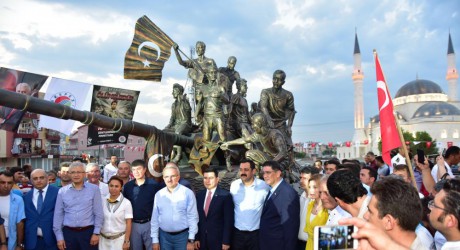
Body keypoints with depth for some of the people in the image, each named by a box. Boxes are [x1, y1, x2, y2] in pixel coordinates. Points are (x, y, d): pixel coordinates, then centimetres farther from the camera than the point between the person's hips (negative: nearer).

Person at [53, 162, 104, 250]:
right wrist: (59, 237, 3)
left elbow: (98, 213, -3)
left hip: (88, 232, -2)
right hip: (68, 233, 2)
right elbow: (58, 215, 6)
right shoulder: (62, 191, 3)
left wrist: (96, 233, -6)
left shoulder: (94, 189, -3)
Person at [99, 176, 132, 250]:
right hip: (103, 239, 3)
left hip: (119, 239, -3)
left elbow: (128, 223, -8)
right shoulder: (103, 201, -1)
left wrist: (126, 241, -9)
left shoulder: (126, 202, -10)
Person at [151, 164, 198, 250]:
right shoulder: (158, 194, 1)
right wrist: (155, 240, 5)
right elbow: (155, 219, 5)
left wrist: (191, 240, -8)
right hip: (164, 236, 3)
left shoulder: (188, 193, -10)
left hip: (183, 236, -3)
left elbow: (193, 218, -8)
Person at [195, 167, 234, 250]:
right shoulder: (199, 195, 5)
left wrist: (226, 241, -11)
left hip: (218, 240, -4)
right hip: (202, 239, 4)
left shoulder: (225, 195, -10)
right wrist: (196, 238, 3)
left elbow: (228, 221, -10)